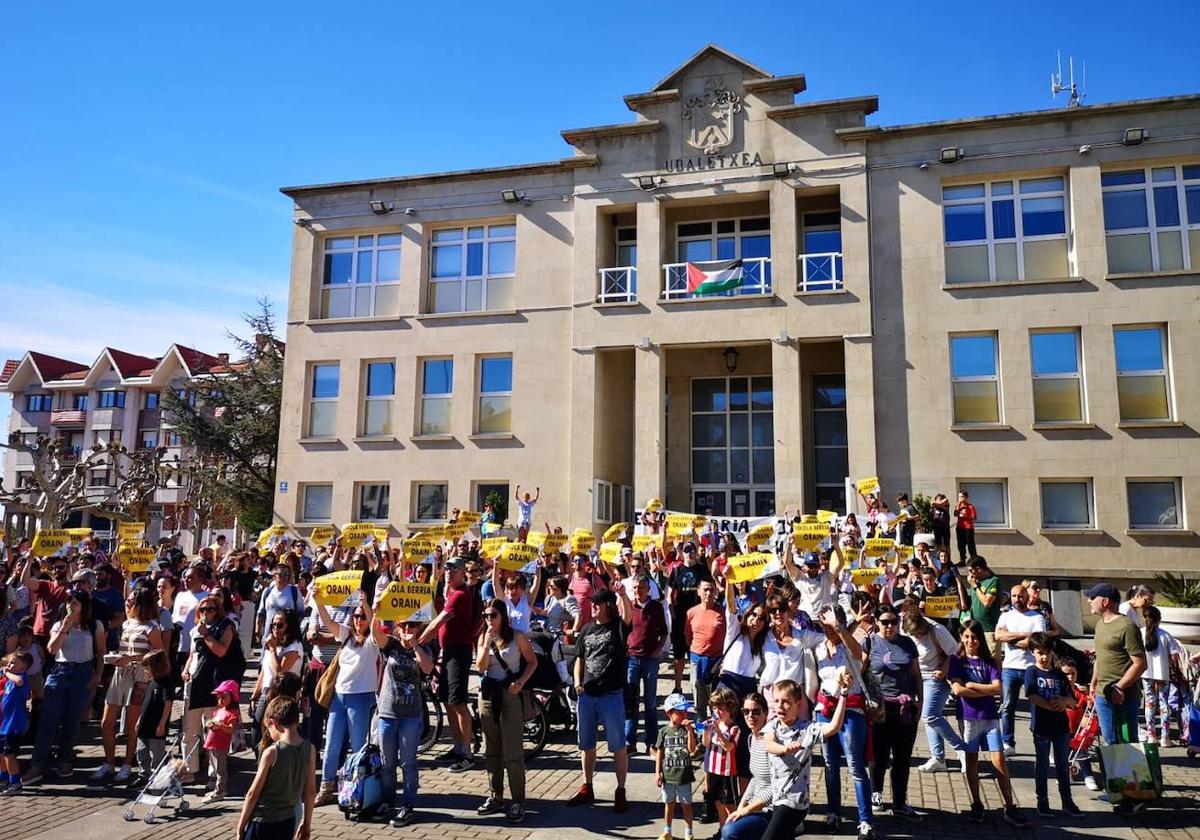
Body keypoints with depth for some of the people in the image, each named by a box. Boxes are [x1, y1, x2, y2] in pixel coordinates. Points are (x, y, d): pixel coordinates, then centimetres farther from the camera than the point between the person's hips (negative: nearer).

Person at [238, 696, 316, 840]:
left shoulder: (271, 753, -17)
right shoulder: (310, 750, -5)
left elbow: (253, 793, -10)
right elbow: (309, 791, 3)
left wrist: (241, 824, 2)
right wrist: (307, 822, 13)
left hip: (262, 822, -5)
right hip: (288, 821, 5)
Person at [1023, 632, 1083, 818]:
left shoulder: (1060, 675, 8)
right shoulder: (1032, 672, -4)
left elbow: (1073, 701, 4)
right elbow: (1033, 696, -14)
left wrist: (1064, 701, -17)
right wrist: (1053, 706, -22)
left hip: (1061, 725, 4)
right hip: (1041, 725, -4)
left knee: (1063, 764, 13)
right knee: (1042, 765, 7)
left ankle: (1067, 801, 24)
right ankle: (1042, 801, 17)